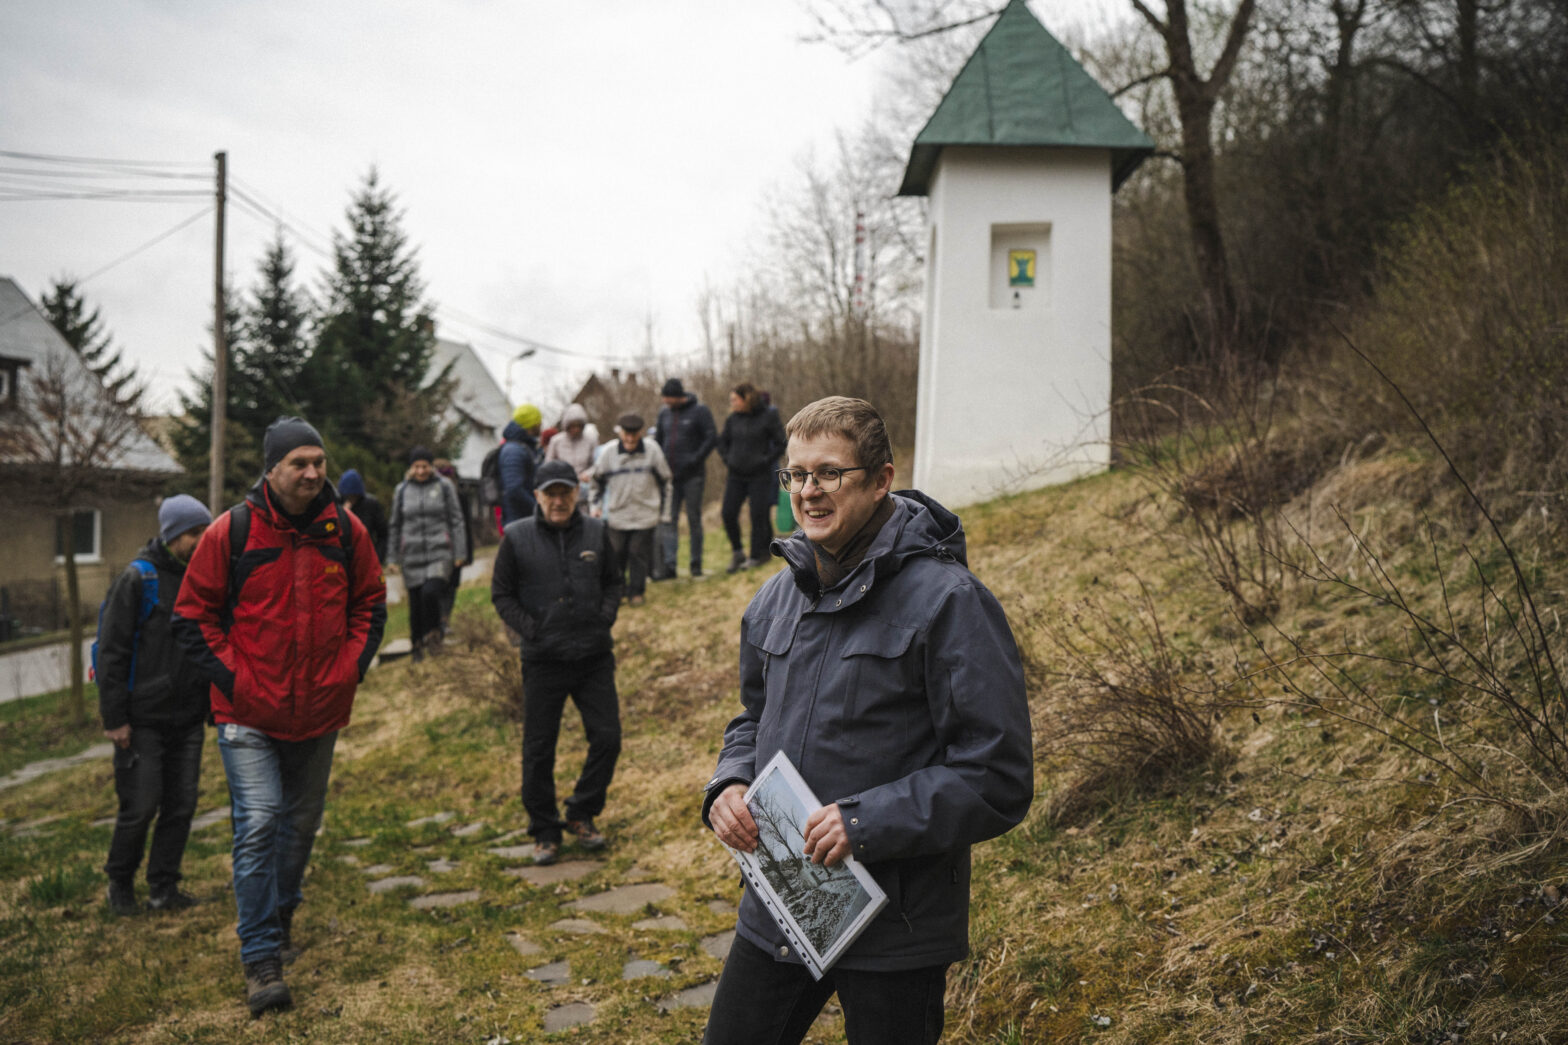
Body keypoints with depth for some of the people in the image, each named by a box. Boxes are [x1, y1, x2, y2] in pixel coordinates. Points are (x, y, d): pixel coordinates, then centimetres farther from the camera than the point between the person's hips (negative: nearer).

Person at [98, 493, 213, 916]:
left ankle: (164, 888, 18)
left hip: (189, 719, 5)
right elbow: (111, 651, -8)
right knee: (140, 806, 0)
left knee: (181, 805, 6)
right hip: (143, 720, -5)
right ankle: (120, 882, 22)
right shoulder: (137, 579, -8)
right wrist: (114, 718, -11)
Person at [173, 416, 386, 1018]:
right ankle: (262, 959, -2)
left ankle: (280, 916, 42)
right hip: (248, 714, -3)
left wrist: (350, 668, -1)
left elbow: (370, 603, 10)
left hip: (320, 711, 4)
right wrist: (231, 678, -11)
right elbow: (193, 616, -3)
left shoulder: (346, 531, -2)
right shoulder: (231, 533, -11)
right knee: (258, 824, -10)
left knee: (301, 822, 18)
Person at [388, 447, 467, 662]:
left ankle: (433, 634, -2)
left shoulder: (444, 486, 4)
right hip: (412, 554, 3)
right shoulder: (402, 490, 10)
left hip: (440, 551, -2)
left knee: (430, 592, -24)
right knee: (415, 603, 4)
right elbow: (395, 525, 16)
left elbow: (456, 520, 6)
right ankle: (418, 647, 20)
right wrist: (393, 557, 14)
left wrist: (459, 553, 2)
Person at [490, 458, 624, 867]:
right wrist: (530, 629, -8)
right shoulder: (517, 537, -2)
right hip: (543, 660, -2)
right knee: (539, 749, 5)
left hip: (595, 656, 2)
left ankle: (581, 814, 21)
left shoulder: (596, 532, 4)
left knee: (607, 738, 1)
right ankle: (544, 830, 21)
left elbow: (612, 582, 16)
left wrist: (605, 618, -1)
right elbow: (501, 593, 4)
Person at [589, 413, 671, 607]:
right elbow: (597, 478, 13)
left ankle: (636, 592, 11)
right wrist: (597, 505, 14)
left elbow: (664, 480, 6)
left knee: (639, 554, -1)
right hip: (617, 514, 1)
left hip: (645, 515, -1)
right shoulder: (610, 453, -5)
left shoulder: (652, 450, -6)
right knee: (616, 553, 7)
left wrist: (664, 509, 8)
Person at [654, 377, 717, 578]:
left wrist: (695, 460, -16)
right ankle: (668, 564, -1)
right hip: (670, 476, 4)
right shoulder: (664, 414, 12)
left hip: (692, 476, -4)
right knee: (669, 520, -1)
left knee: (694, 519, 3)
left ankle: (696, 563, 11)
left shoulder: (699, 411, -4)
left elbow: (712, 439, -8)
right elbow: (659, 441, 20)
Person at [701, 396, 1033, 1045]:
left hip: (895, 931, -5)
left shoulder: (947, 601, -16)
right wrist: (729, 785, -1)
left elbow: (998, 780, -18)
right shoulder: (779, 595, 5)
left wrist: (866, 822, -24)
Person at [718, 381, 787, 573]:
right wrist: (727, 460, 5)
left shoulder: (767, 416, -7)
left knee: (758, 515, -2)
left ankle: (756, 556, 9)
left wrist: (765, 461, -12)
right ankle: (736, 552, 14)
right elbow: (722, 441, 19)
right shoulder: (733, 419, 5)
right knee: (728, 513, -3)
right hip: (736, 475, 4)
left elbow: (781, 443, -5)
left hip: (759, 475, -4)